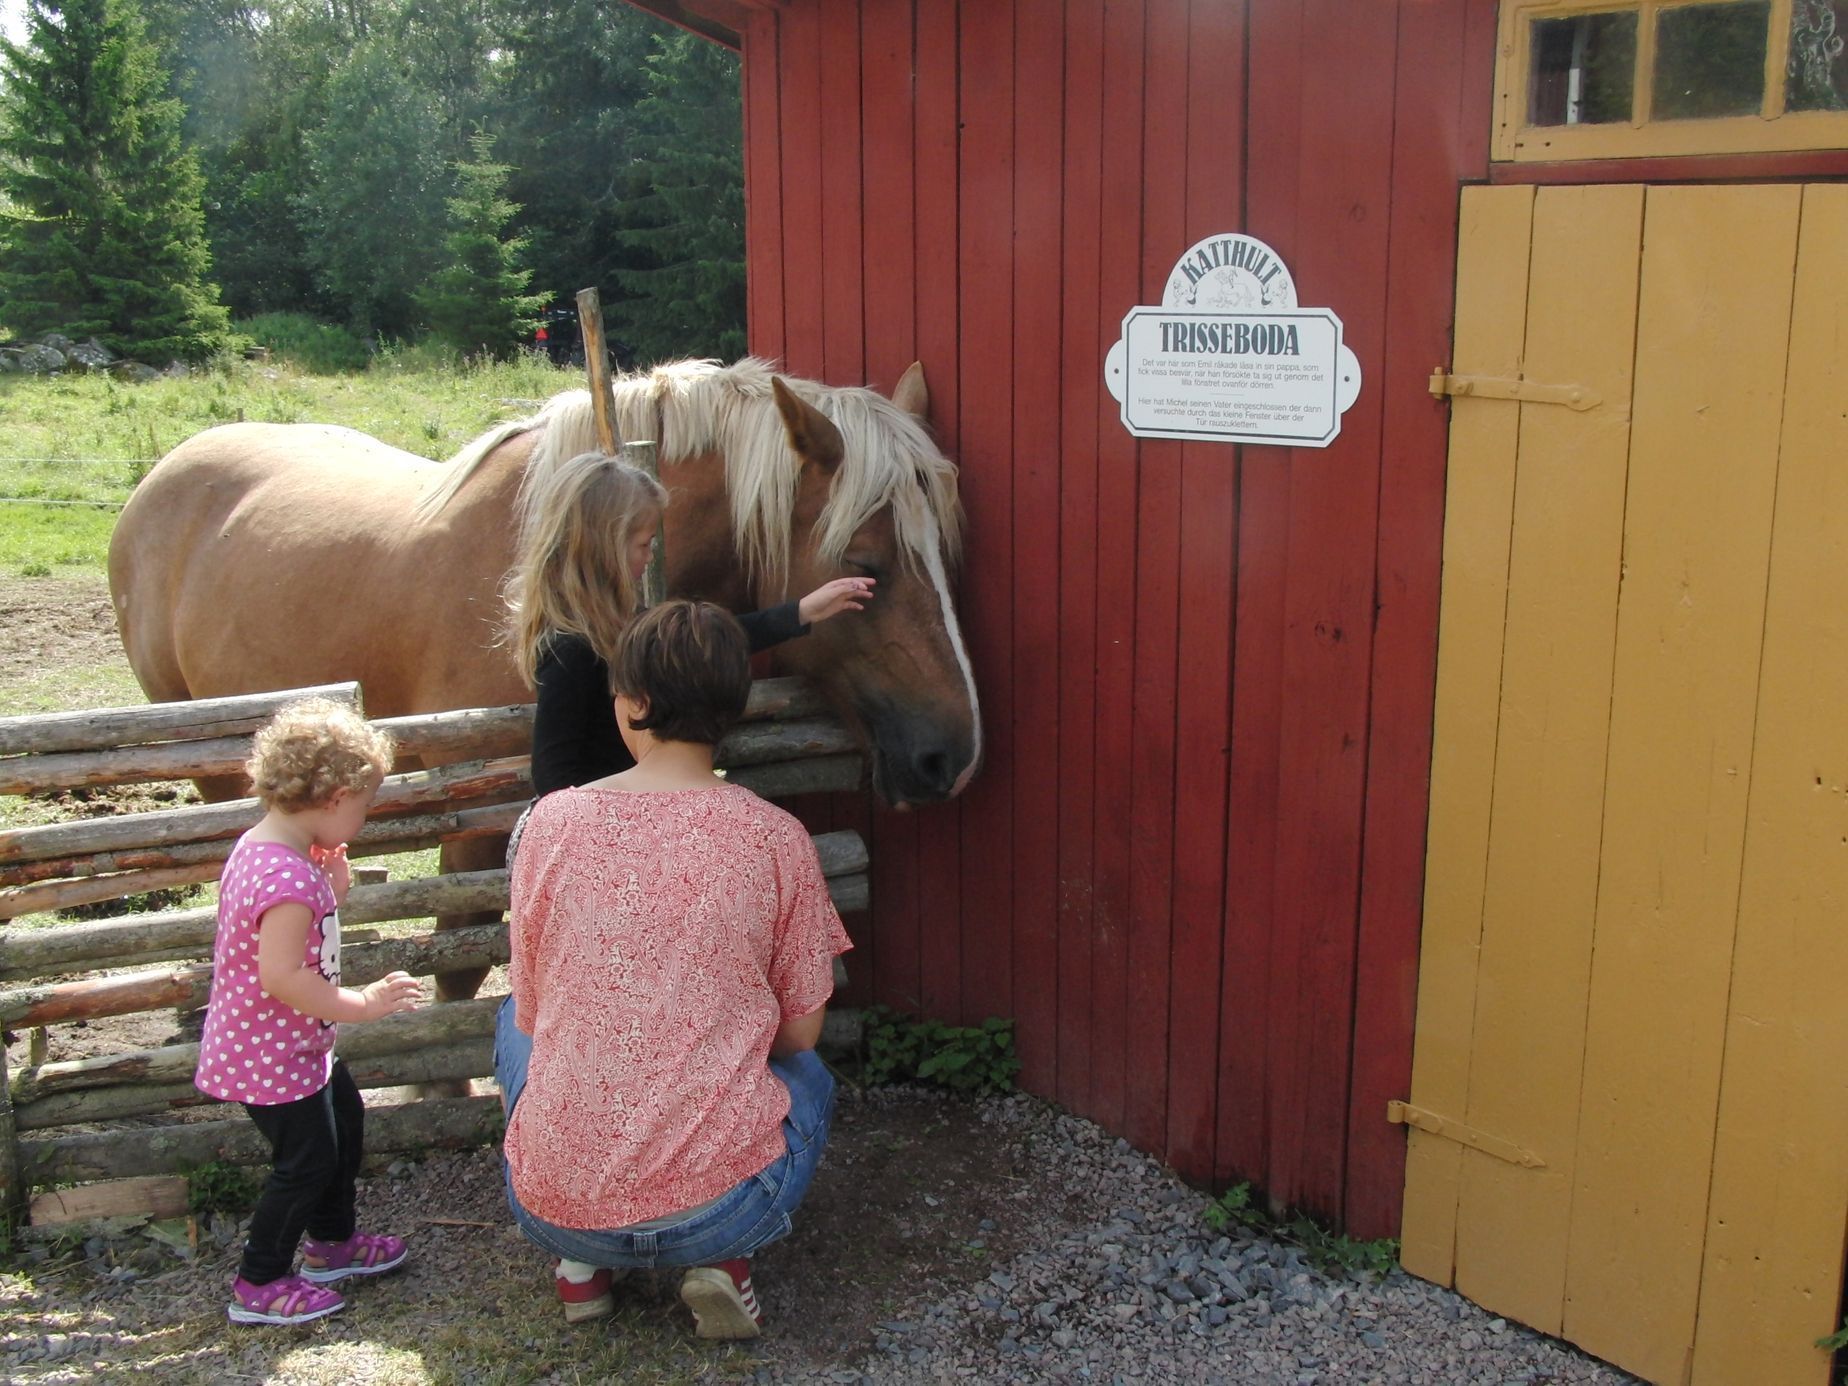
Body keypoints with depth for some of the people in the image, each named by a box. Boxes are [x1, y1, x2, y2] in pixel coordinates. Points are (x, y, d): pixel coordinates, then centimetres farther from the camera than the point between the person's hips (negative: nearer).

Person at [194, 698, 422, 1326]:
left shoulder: (258, 846, 2)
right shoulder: (290, 878, -31)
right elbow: (280, 975, -34)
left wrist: (330, 891, 1)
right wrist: (361, 1004, -27)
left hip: (295, 1046, 10)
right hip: (274, 1056, -10)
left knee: (344, 1118, 24)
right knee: (306, 1162, 4)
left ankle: (332, 1244, 40)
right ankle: (259, 1285, 20)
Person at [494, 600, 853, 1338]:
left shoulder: (553, 820, -5)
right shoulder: (775, 837, -7)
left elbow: (533, 1008, 8)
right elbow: (800, 1032, 3)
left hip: (555, 1206, 2)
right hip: (719, 1208, -1)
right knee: (808, 1077, 32)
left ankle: (579, 1262, 22)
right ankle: (723, 1262, 9)